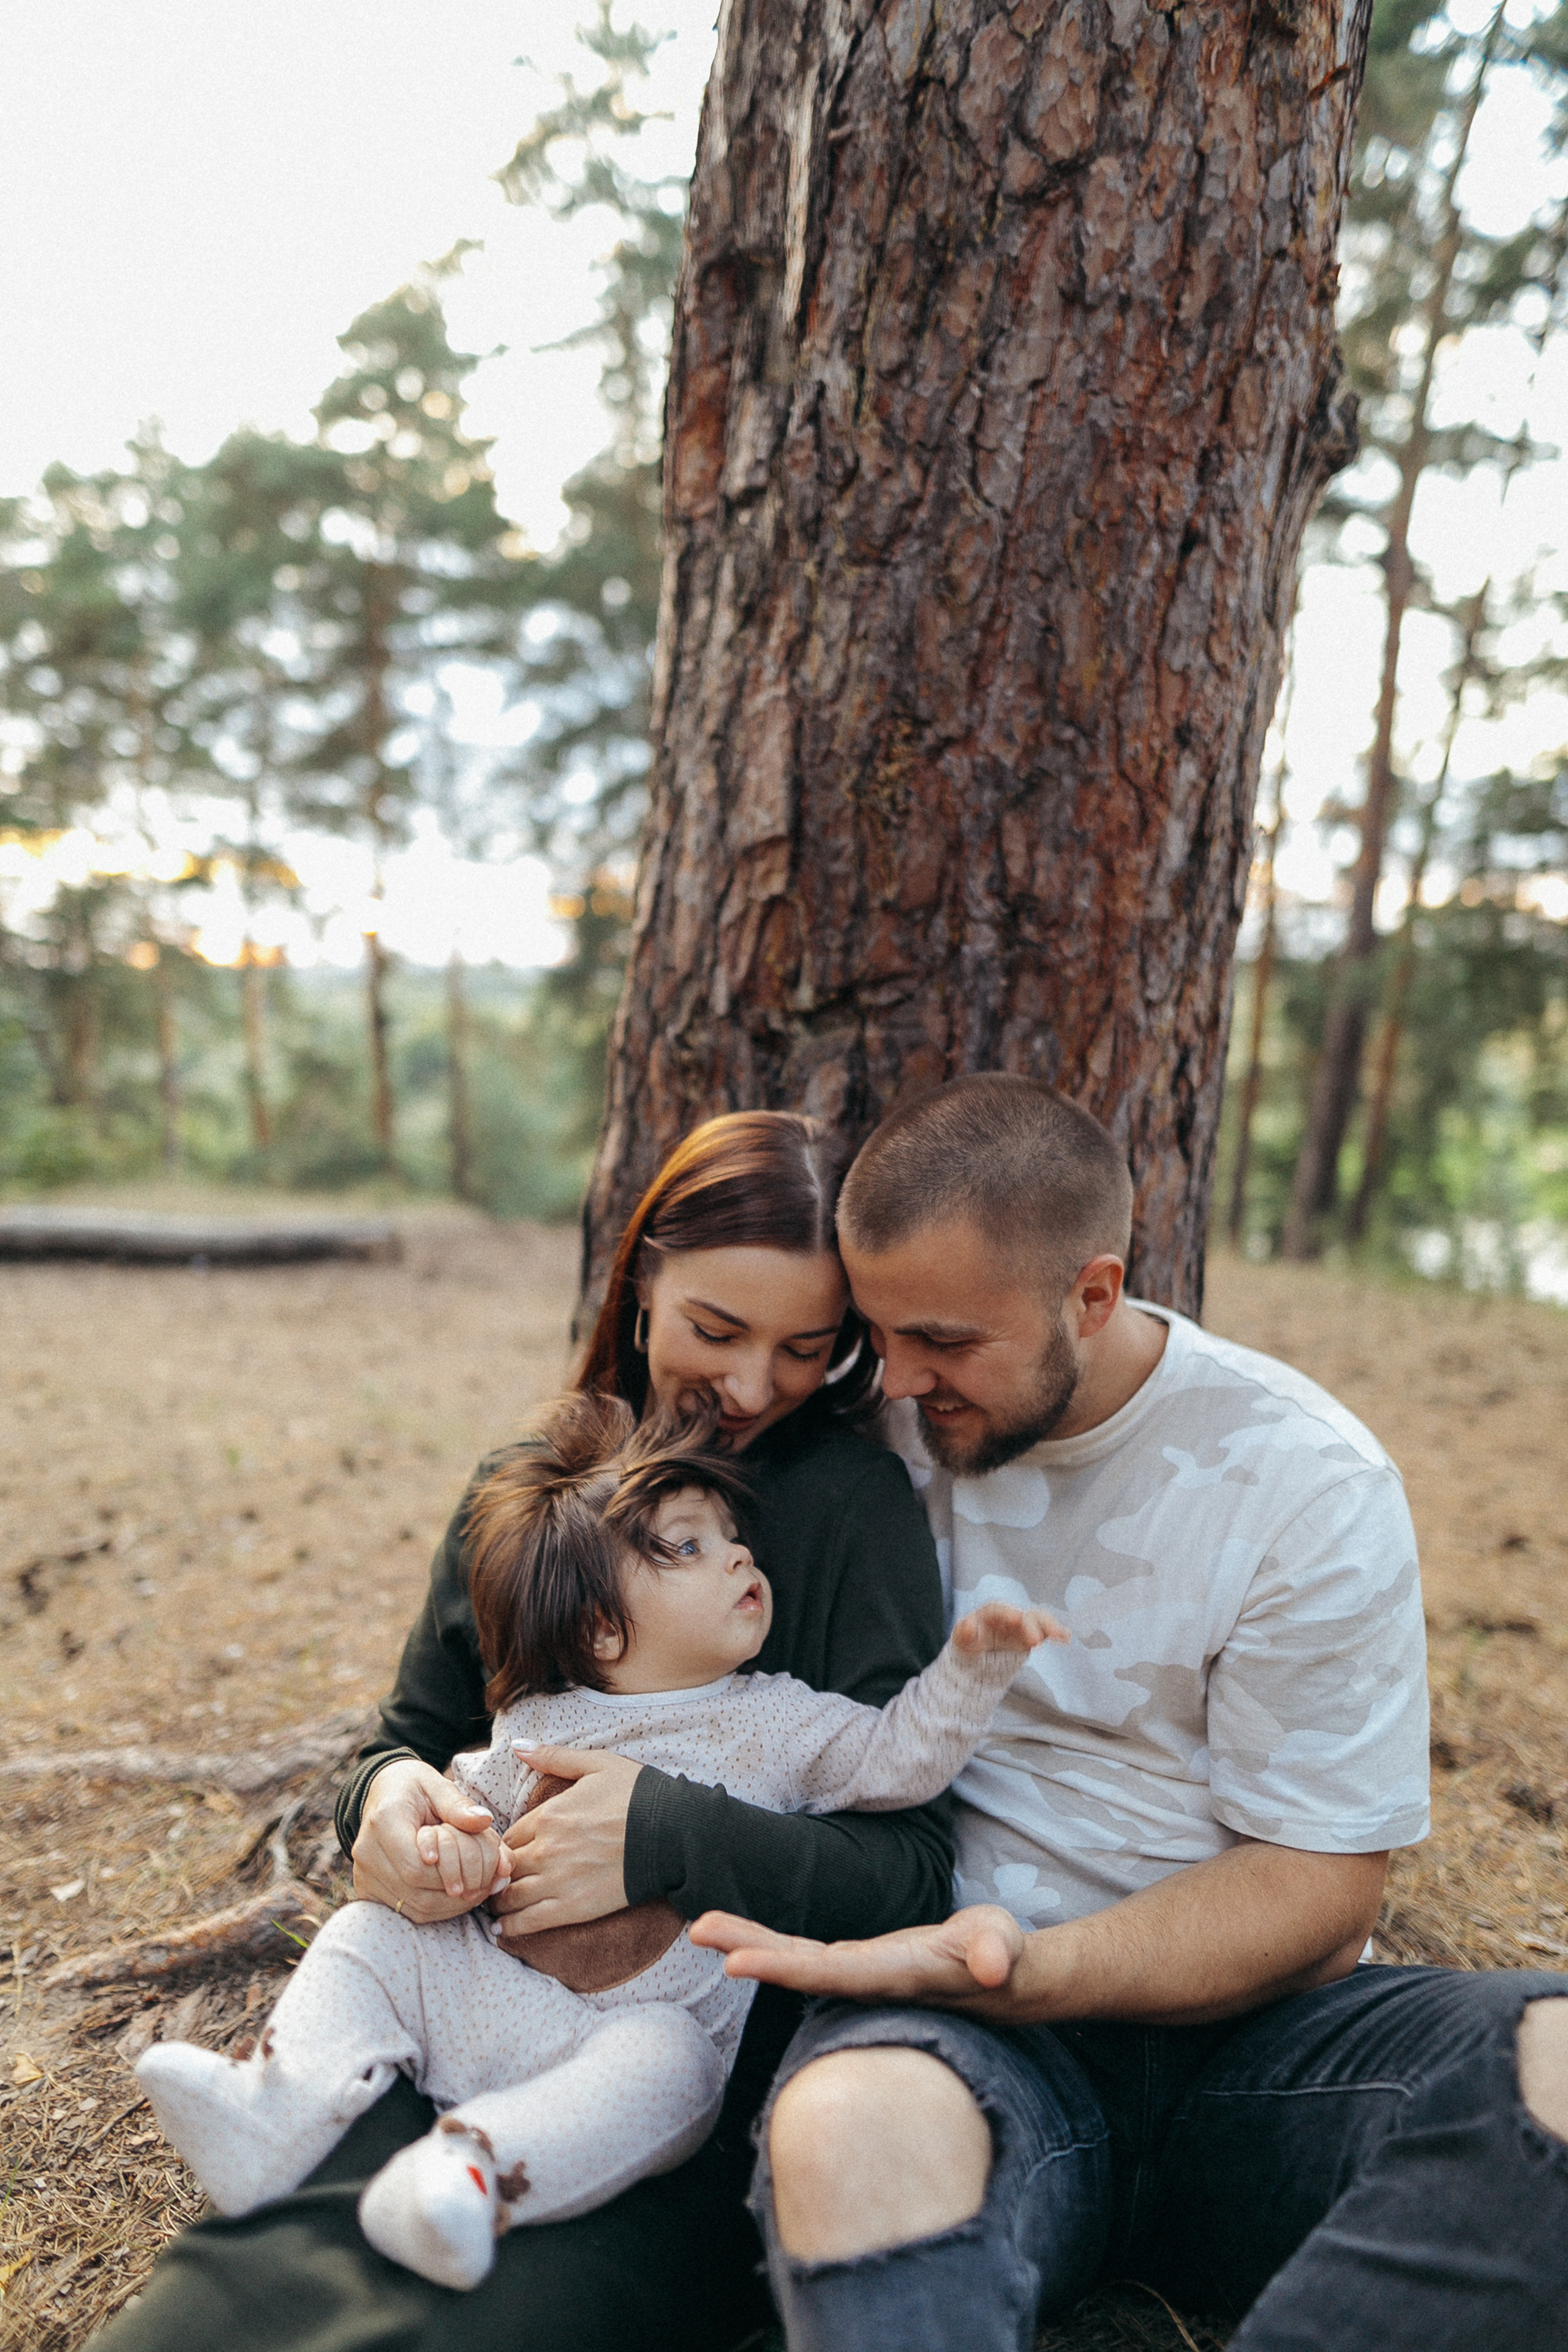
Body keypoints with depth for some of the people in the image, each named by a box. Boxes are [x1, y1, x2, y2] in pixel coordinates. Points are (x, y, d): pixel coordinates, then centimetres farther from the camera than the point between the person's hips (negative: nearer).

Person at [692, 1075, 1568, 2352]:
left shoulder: (1306, 1481, -7)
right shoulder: (876, 1425, 1)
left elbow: (1317, 1885, -7)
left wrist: (1028, 1970, -21)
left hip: (1234, 2020, 1)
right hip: (944, 2010, -1)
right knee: (850, 2120, -38)